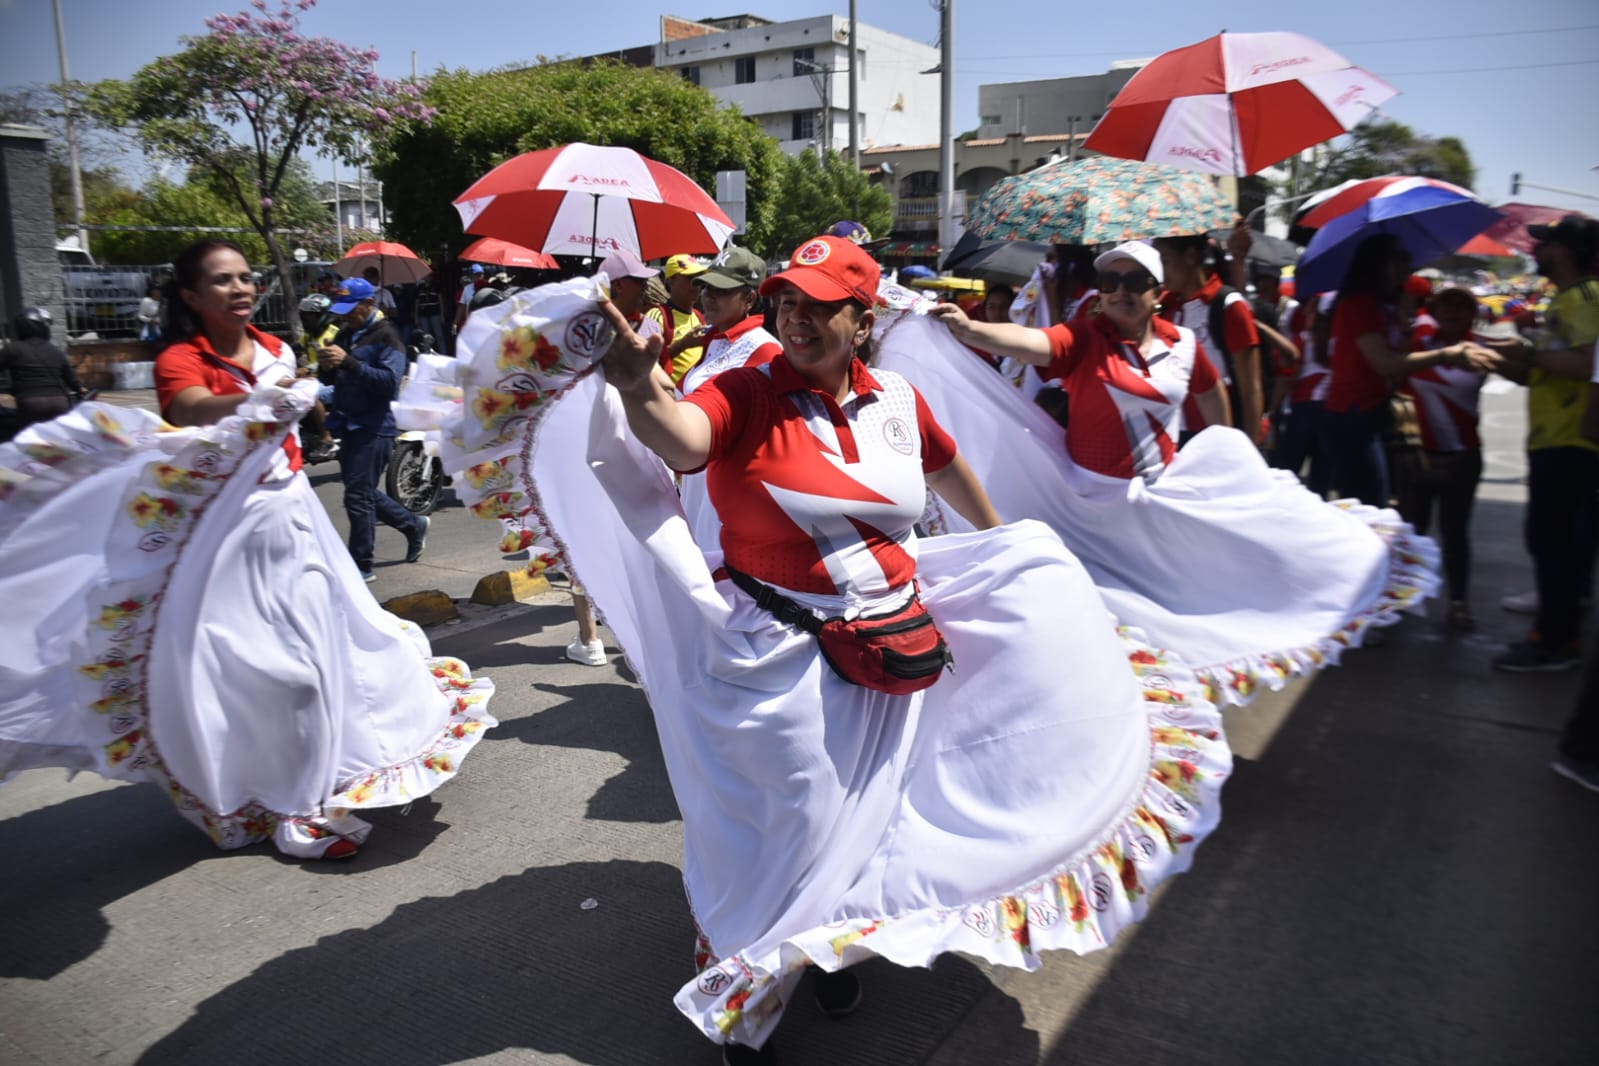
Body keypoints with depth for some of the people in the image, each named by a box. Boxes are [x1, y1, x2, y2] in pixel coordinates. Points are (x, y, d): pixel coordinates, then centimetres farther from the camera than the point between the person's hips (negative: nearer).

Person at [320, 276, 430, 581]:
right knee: (365, 493, 17)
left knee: (358, 496, -8)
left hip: (373, 428, -9)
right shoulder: (346, 335, 15)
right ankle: (413, 525, 36)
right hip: (349, 426, 9)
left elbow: (390, 381, -22)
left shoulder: (386, 336, -9)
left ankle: (362, 565, 0)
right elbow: (339, 379, 19)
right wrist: (329, 367, -5)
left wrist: (348, 361, -28)